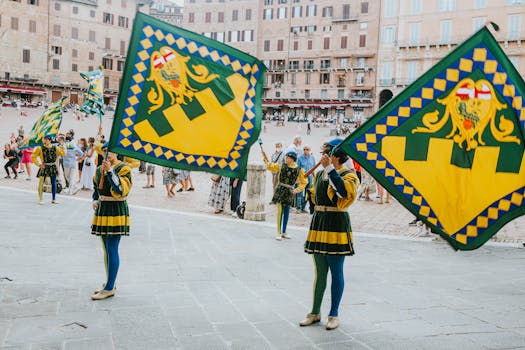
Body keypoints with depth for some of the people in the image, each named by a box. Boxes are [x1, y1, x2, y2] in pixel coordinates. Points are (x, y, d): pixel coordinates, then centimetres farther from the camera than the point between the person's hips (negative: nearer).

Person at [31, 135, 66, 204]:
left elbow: (63, 154, 11)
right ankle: (40, 199, 7)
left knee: (54, 183, 7)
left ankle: (53, 199, 19)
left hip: (53, 167, 3)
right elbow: (33, 156, -1)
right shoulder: (40, 148, -5)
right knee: (41, 183, -4)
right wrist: (38, 164, -7)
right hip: (44, 167, -3)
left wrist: (63, 147, -6)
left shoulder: (55, 148, 3)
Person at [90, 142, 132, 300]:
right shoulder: (99, 170, 14)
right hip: (102, 210, 8)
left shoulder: (123, 168, -8)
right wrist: (95, 201, 6)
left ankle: (109, 288, -3)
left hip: (116, 211, -8)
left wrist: (110, 171, -27)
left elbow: (121, 190, -22)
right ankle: (109, 283, 26)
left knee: (112, 250, -8)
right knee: (107, 250, 14)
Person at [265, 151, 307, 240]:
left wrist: (297, 190, -4)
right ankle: (279, 233, -3)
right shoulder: (281, 166, 0)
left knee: (286, 212, 10)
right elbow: (271, 167, 15)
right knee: (280, 211, -8)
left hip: (289, 192, 1)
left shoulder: (299, 170, -2)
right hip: (280, 190, -1)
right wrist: (266, 161, -1)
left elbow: (304, 182, 6)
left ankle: (284, 232, 22)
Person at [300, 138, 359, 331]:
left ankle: (334, 314, 13)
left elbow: (343, 191, -30)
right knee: (320, 272, 13)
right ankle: (315, 312, 21)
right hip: (318, 224, 6)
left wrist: (330, 168, -29)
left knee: (336, 272, 2)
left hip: (337, 225, -6)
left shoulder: (349, 175, -8)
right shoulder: (319, 174, 13)